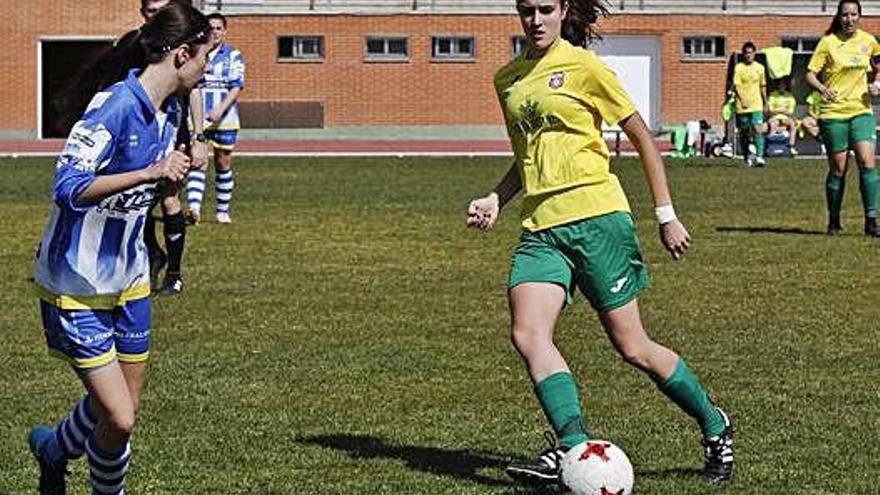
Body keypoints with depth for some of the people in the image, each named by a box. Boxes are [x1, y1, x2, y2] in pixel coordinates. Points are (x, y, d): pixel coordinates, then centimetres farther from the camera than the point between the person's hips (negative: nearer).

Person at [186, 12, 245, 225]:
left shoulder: (233, 56, 3)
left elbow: (236, 87, -6)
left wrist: (220, 109, -19)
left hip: (224, 119, 0)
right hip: (198, 118, 0)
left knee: (223, 164, 6)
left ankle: (223, 211, 18)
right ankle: (194, 207, -26)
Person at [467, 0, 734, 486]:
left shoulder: (583, 66, -2)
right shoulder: (507, 79, 15)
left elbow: (642, 138, 3)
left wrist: (666, 214, 1)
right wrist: (495, 199, 9)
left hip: (597, 216, -5)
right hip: (540, 227, 5)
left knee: (631, 346, -1)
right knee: (526, 332, -20)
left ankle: (714, 425, 19)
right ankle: (573, 446, -26)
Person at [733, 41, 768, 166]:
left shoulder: (759, 68, 9)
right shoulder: (738, 68, -2)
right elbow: (736, 86, -10)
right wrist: (742, 100, -24)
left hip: (757, 105, 1)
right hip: (742, 106, -1)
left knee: (758, 129, -14)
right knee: (744, 132, 7)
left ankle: (759, 156, -20)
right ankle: (747, 157, 21)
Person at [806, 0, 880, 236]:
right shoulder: (828, 42, -3)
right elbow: (810, 74, -6)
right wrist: (822, 89, -25)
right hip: (833, 112, -2)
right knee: (838, 168, 1)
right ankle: (834, 222, 15)